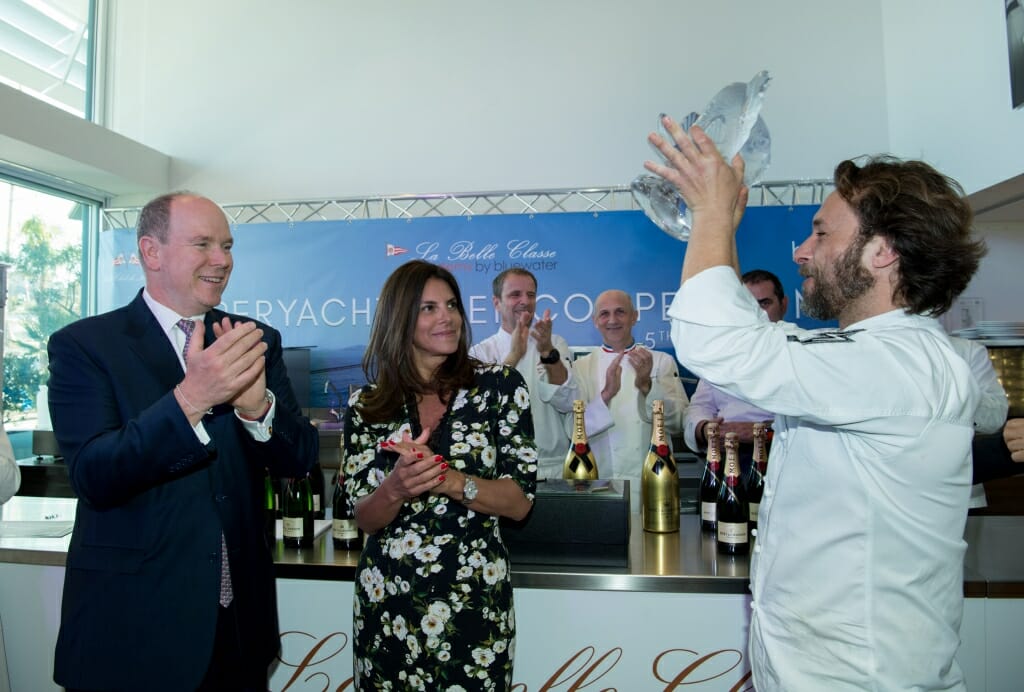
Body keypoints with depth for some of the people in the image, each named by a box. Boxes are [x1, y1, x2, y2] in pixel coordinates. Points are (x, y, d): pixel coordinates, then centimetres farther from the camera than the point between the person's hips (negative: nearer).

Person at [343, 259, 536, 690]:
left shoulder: (500, 386, -5)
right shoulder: (367, 406, -2)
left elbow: (519, 502, -7)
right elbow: (364, 519, 0)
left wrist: (446, 478, -23)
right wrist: (396, 489, -21)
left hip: (475, 595, -1)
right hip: (387, 598, 1)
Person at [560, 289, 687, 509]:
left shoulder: (662, 361, 6)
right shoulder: (581, 367, 5)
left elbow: (677, 423, -3)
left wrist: (647, 386, -19)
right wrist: (606, 395, -22)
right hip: (601, 485, 0)